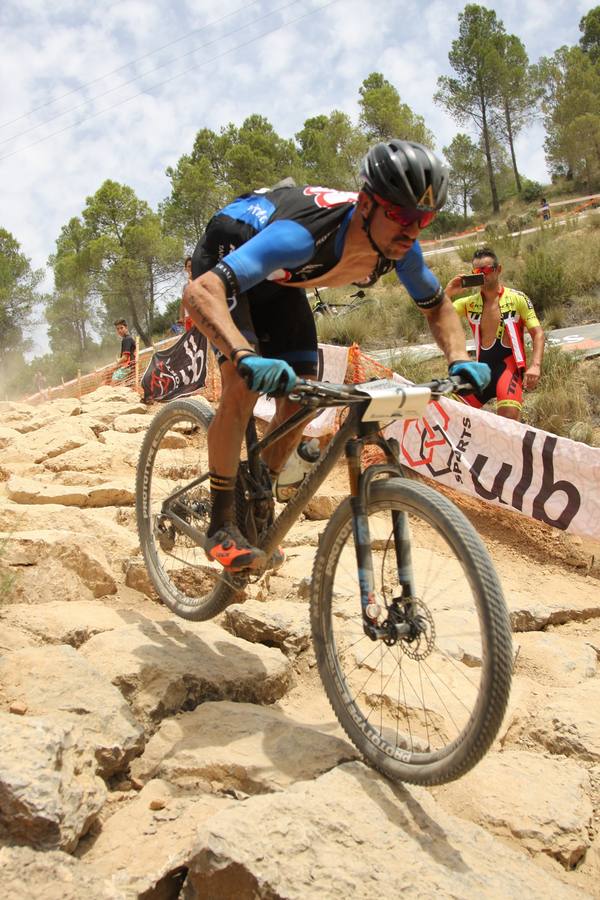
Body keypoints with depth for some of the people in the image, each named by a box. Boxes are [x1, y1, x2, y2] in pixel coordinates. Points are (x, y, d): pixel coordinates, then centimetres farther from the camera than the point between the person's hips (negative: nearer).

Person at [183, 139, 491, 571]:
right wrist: (246, 357, -66)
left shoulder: (399, 248, -23)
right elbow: (200, 292, -50)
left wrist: (460, 358, -23)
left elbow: (438, 304, -4)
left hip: (277, 280, 6)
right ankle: (221, 525, -11)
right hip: (225, 254, -6)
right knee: (243, 385, -25)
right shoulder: (305, 235, -43)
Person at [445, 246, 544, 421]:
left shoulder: (517, 299, 2)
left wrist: (535, 365, -18)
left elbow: (538, 333, -3)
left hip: (509, 365, -4)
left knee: (509, 416, -29)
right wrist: (447, 293, -12)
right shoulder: (469, 303, 10)